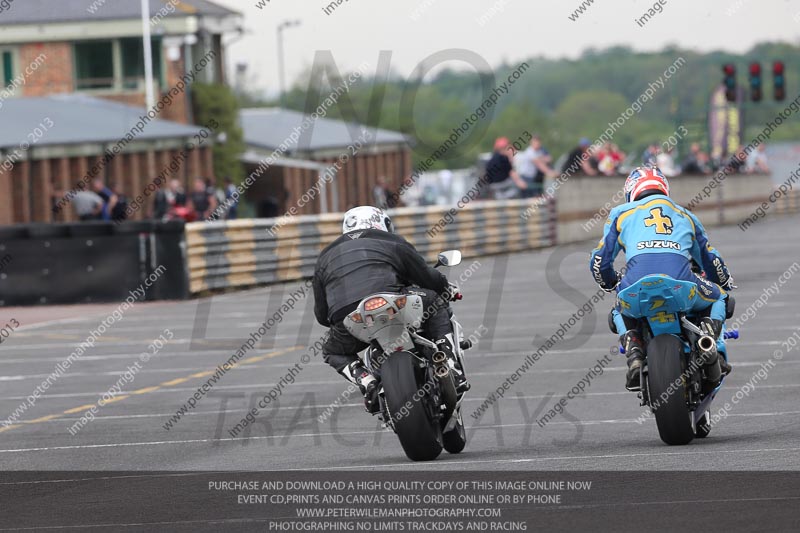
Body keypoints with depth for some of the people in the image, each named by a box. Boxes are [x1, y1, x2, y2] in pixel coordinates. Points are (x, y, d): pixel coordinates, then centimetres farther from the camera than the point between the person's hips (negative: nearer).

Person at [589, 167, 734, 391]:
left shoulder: (621, 213, 28)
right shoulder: (685, 215, 35)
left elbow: (599, 262, 26)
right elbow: (710, 260, 43)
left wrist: (612, 285, 49)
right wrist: (726, 286, 64)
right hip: (680, 279, 0)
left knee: (620, 312, 35)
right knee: (717, 297, 32)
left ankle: (634, 355, 6)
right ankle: (708, 338, 1)